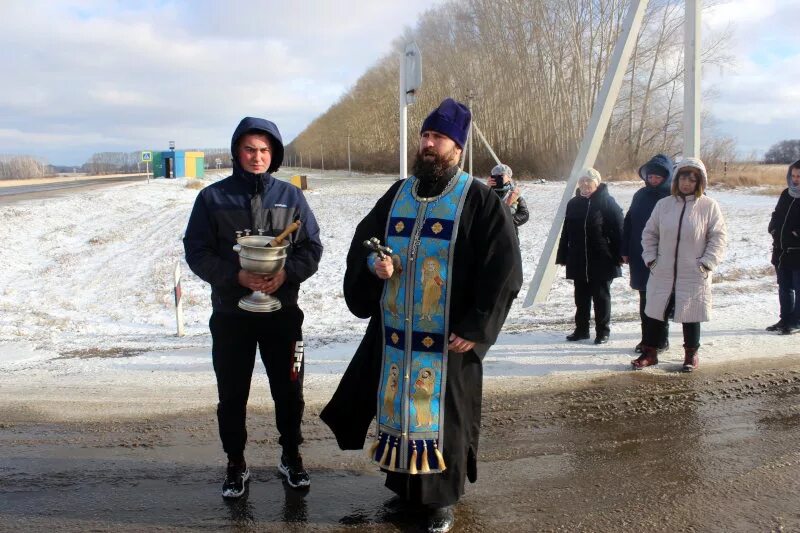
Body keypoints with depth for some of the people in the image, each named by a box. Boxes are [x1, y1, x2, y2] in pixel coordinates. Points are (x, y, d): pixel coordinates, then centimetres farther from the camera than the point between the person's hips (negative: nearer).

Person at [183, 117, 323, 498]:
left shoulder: (290, 196, 2)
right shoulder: (213, 197, -2)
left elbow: (312, 247, 3)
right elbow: (197, 252, -3)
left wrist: (286, 272, -16)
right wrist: (236, 276, -18)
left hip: (282, 312, 1)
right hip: (230, 314, -1)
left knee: (289, 391, 11)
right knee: (232, 395, 9)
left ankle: (291, 457, 32)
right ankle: (236, 465, 27)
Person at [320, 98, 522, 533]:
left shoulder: (479, 200, -7)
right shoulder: (397, 195, 10)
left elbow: (503, 269, -11)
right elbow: (362, 241, 18)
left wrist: (476, 328, -15)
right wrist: (372, 264, -6)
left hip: (449, 338, -5)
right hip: (394, 333, 5)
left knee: (442, 415, 5)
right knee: (397, 408, 13)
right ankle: (404, 485, 33)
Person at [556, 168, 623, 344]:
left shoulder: (607, 202, -6)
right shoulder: (573, 204, 10)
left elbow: (618, 229, -8)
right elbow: (566, 233, 12)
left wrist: (618, 255, -13)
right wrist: (563, 256, 9)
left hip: (601, 261, -5)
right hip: (578, 261, 5)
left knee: (601, 297, 4)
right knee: (581, 297, 13)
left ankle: (603, 332, 13)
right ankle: (581, 329, 24)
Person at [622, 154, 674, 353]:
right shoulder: (641, 195, 7)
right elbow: (628, 223, 11)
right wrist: (625, 251, 8)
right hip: (640, 258, 5)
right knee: (644, 299, 12)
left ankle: (661, 339, 15)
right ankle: (646, 338, 22)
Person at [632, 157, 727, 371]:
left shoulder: (709, 206, -4)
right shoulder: (663, 204, 4)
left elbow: (718, 237, -2)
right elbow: (649, 234, 11)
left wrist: (707, 263, -9)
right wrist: (650, 258, 2)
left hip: (693, 275, -3)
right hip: (663, 273, 3)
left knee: (690, 316, 8)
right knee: (654, 313, 7)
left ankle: (691, 354, 25)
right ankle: (649, 352, 20)